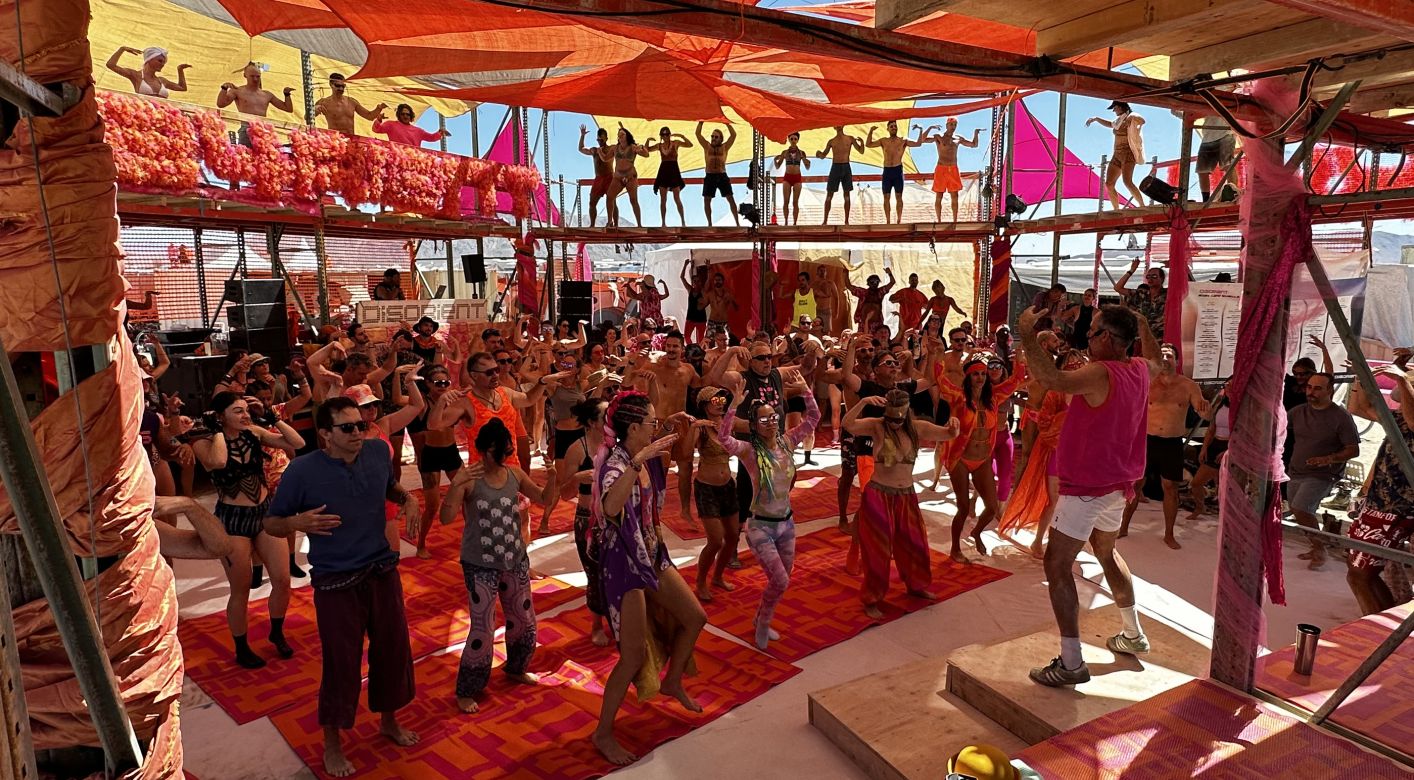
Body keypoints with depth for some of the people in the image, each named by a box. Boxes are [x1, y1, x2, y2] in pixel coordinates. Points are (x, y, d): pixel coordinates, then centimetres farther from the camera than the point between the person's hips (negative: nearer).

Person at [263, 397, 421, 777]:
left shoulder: (378, 452, -5)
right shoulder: (302, 470, -17)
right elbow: (271, 524, -7)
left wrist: (406, 497, -5)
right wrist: (298, 522, -28)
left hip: (383, 571, 5)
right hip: (336, 582, -4)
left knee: (394, 649, 16)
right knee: (342, 663, 7)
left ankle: (389, 720, 42)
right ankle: (332, 744, 32)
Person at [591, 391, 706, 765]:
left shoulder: (646, 458, 1)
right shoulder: (615, 461, -23)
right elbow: (610, 507, -46)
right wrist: (638, 460, -47)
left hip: (651, 554, 9)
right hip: (623, 561, -8)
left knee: (695, 617, 18)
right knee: (635, 656, -4)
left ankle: (673, 681, 42)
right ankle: (603, 733, 15)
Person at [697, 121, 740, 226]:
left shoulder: (725, 147, 3)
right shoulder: (707, 146, 7)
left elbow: (733, 135, -6)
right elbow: (698, 133, 2)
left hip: (722, 176, -2)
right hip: (709, 176, 2)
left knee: (731, 199, -4)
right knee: (706, 200, 3)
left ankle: (737, 223, -2)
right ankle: (709, 223, 17)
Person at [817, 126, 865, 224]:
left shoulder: (850, 139, 6)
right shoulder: (831, 141, 7)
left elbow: (861, 151, 6)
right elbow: (823, 155, 10)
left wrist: (862, 142, -15)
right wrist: (819, 153, -13)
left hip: (846, 168, 0)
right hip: (835, 167, 0)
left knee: (847, 195, 2)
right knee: (829, 195, -2)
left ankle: (846, 221, 5)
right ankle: (825, 220, 3)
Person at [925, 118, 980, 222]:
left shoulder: (958, 139, 11)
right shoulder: (938, 137, -1)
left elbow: (974, 145, 20)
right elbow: (923, 139, -15)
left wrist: (976, 134, 5)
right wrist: (930, 128, -24)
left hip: (954, 170, 3)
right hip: (941, 169, -3)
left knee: (954, 197, 3)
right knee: (938, 197, 0)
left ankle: (955, 221, 8)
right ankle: (939, 221, 8)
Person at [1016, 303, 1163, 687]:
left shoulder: (1099, 373, -25)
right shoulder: (1140, 370, 2)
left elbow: (1051, 380, -44)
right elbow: (1158, 361, 28)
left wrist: (1027, 335, -35)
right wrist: (1144, 328, 34)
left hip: (1086, 488, -9)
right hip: (1117, 484, 9)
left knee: (1057, 565, -6)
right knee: (1106, 552, 29)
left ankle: (1071, 662, -6)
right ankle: (1133, 635, 41)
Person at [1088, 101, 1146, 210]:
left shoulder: (1131, 117, -4)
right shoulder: (1119, 120, 21)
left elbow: (1142, 120, -22)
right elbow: (1110, 124, 41)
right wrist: (1095, 118, 40)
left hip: (1128, 153, -9)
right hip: (1117, 155, 9)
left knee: (1127, 181, -27)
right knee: (1109, 184, 2)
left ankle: (1142, 206, -29)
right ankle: (1116, 210, 10)